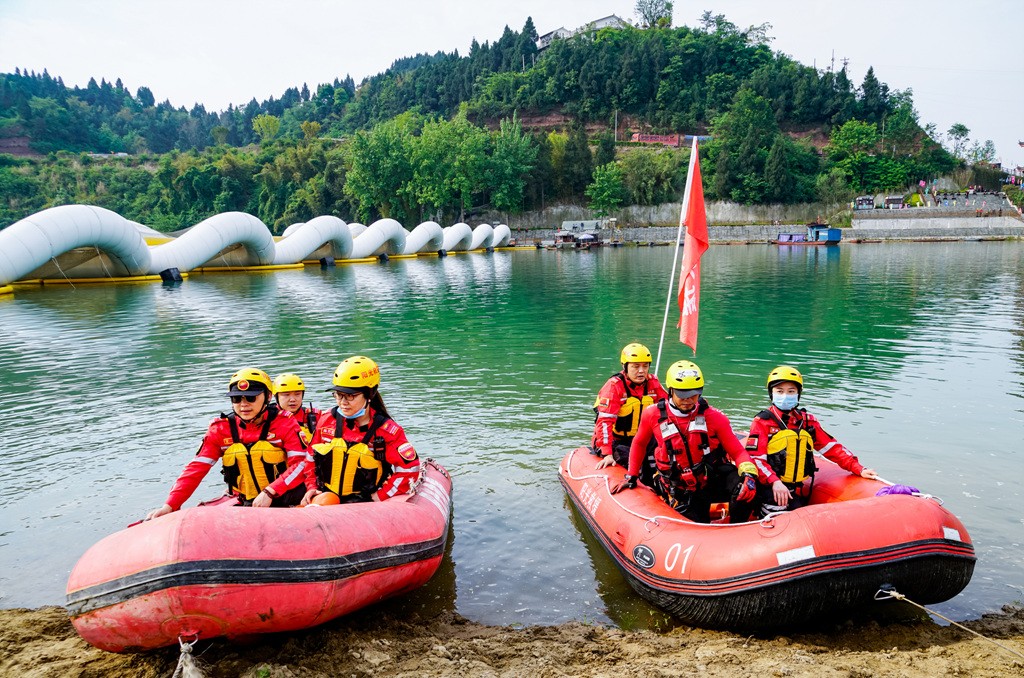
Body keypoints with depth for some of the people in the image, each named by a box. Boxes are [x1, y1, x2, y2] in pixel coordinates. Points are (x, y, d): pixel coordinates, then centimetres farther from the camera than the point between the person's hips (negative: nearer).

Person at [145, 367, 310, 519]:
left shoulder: (284, 423, -7)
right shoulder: (221, 430, 1)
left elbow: (300, 464, -12)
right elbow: (196, 469, -2)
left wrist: (270, 492, -23)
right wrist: (169, 506, -13)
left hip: (287, 501, -3)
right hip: (246, 504, 4)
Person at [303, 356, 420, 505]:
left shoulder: (386, 430, -9)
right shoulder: (327, 420, 4)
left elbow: (409, 468, -9)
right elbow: (311, 457, 17)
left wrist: (379, 497, -11)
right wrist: (311, 487, 5)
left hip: (364, 504, -3)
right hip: (325, 495, 3)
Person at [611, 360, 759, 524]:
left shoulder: (714, 417, -9)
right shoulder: (653, 415, -7)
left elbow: (737, 451, -7)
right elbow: (639, 443, 12)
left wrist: (749, 473, -27)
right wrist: (631, 477, 15)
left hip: (715, 479, 0)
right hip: (683, 492, 1)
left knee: (745, 488, -28)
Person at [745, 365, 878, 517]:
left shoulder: (808, 421, 13)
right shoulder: (762, 422, -3)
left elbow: (832, 448, 13)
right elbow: (755, 458, -11)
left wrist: (859, 469, 4)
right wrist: (775, 482, -24)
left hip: (799, 494, 5)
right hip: (771, 490, -4)